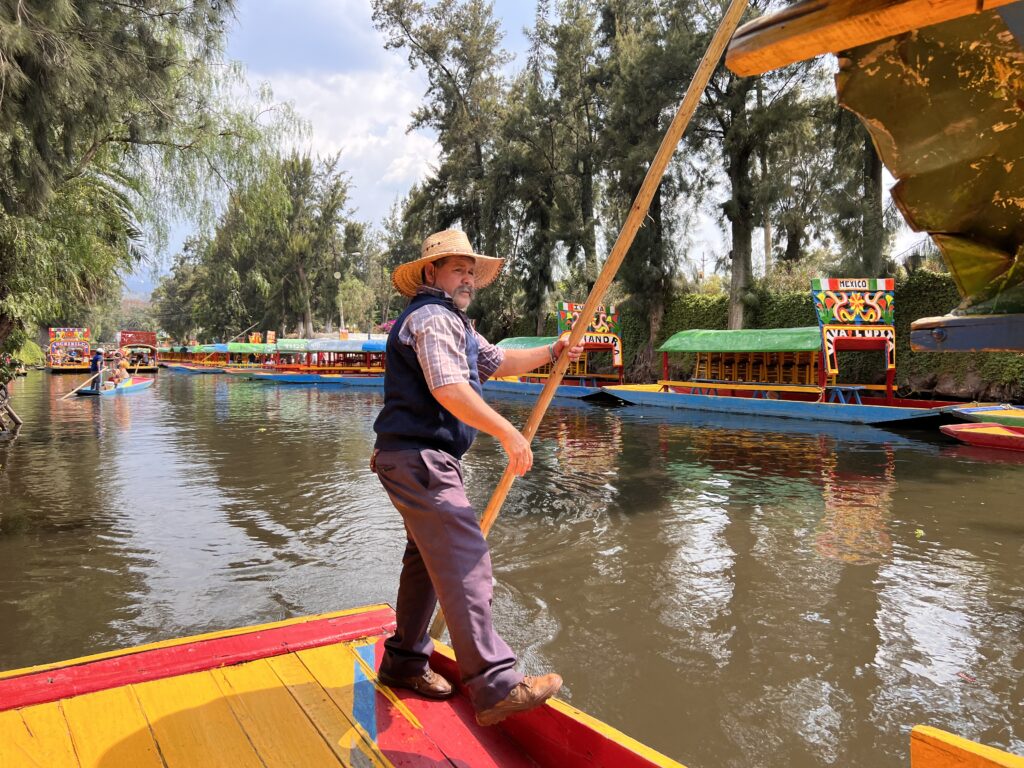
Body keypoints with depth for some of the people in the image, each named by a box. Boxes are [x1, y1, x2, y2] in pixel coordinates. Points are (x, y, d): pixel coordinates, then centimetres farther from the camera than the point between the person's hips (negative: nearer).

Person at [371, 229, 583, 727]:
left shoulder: (454, 323, 25)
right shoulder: (432, 318, -11)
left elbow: (498, 361, 29)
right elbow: (448, 388, -25)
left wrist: (550, 353, 17)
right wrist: (508, 433, -26)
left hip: (421, 461, 12)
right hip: (419, 458, -12)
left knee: (428, 559, 18)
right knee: (464, 562, -16)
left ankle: (404, 662, 31)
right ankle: (496, 687, -16)